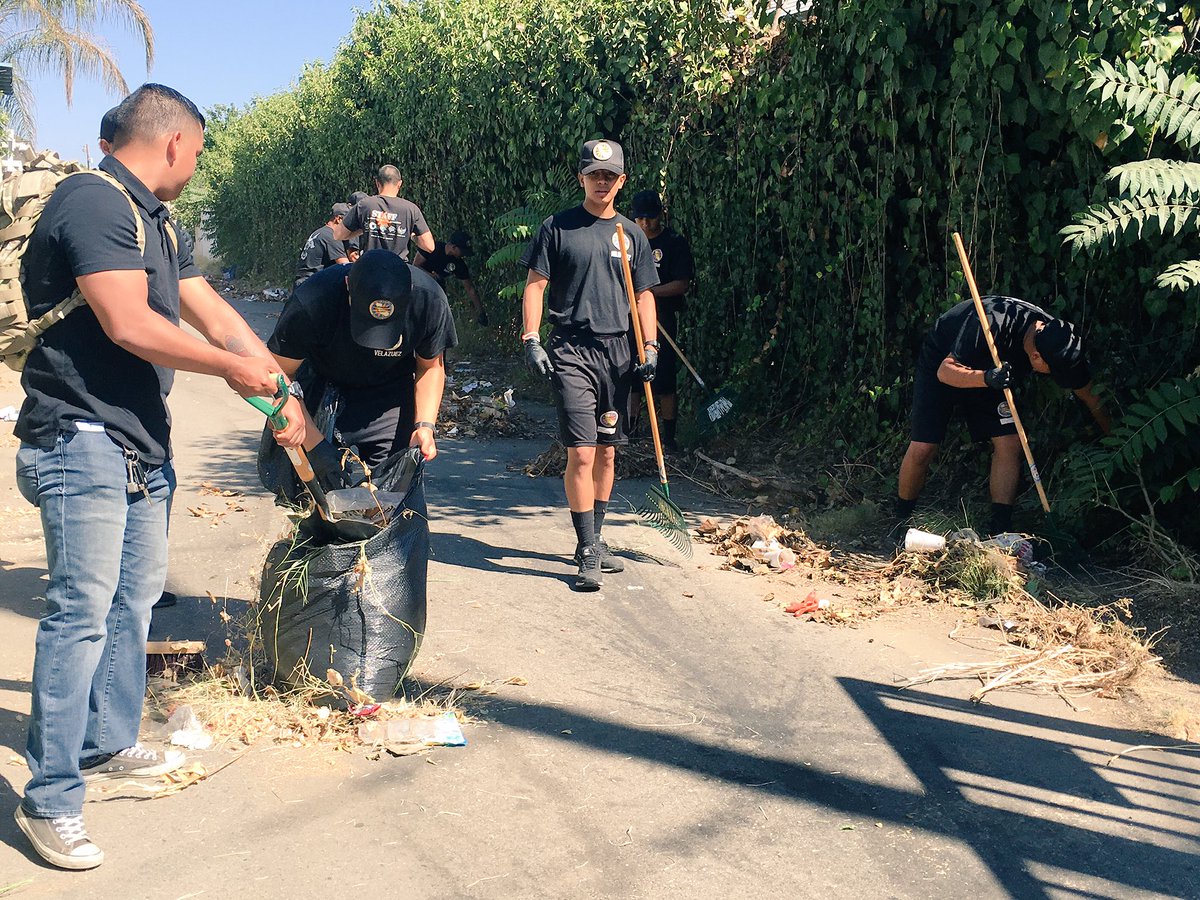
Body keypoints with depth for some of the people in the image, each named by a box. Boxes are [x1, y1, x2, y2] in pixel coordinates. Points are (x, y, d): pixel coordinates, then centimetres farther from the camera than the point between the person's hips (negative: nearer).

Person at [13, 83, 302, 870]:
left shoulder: (157, 222, 17)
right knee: (83, 612, -9)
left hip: (143, 444, 10)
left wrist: (283, 391, 14)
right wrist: (235, 366, -12)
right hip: (83, 441, -10)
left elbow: (213, 312, 18)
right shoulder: (94, 203, -14)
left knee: (135, 599, 16)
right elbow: (128, 325, -23)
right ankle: (51, 799, 0)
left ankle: (109, 744, 31)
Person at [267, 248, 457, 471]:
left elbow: (431, 366, -5)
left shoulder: (430, 300, -26)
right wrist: (313, 442, -28)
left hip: (391, 393, 1)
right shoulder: (311, 302, -32)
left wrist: (425, 425, -18)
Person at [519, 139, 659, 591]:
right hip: (571, 351, -4)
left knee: (607, 452, 10)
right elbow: (535, 285, 1)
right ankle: (588, 552, -4)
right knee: (581, 454, -11)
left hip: (619, 352, 4)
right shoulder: (557, 227, 2)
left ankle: (593, 540, 24)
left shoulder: (632, 235, 12)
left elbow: (643, 295, 14)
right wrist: (531, 340, -9)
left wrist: (650, 347, 2)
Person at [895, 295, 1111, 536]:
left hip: (987, 372, 5)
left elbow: (1091, 397, -6)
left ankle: (1001, 531, -7)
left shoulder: (1059, 340, -21)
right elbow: (945, 371, -33)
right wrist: (987, 378, -50)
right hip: (941, 362, -5)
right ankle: (902, 520, 7)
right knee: (923, 449, -14)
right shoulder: (992, 326, -40)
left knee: (1010, 444, -12)